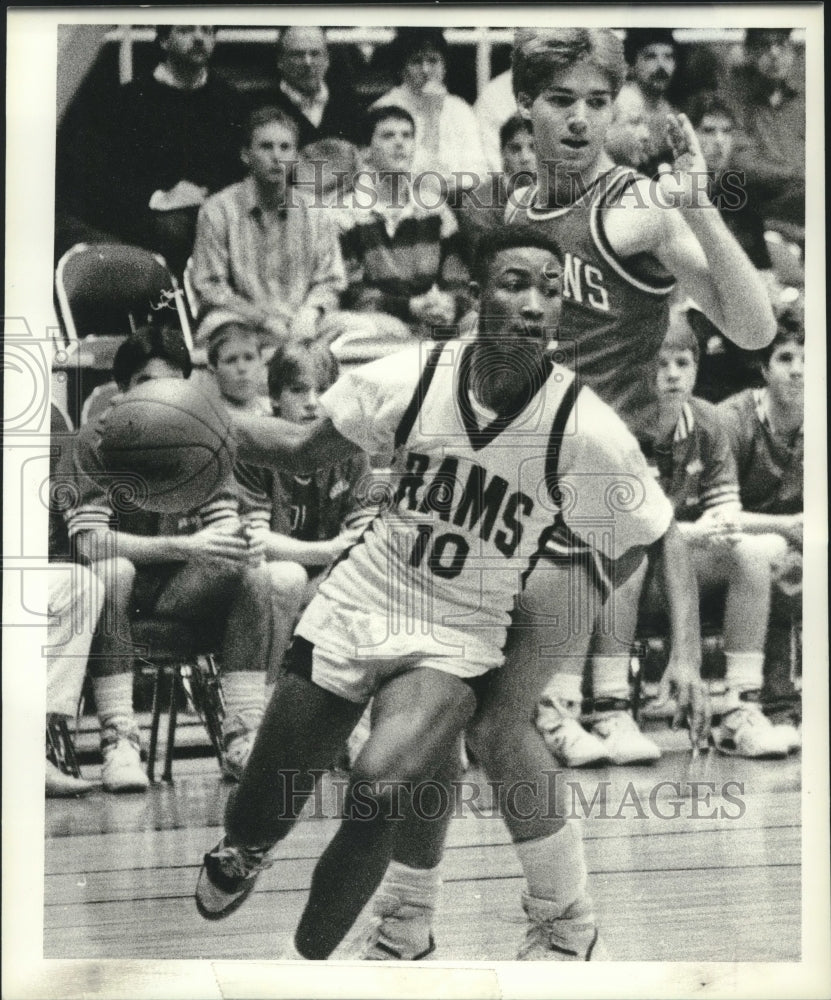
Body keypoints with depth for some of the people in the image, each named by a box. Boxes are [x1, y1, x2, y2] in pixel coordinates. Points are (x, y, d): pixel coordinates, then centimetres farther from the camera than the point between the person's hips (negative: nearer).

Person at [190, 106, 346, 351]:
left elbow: (329, 282, 14)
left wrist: (310, 311, -10)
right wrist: (262, 317, -15)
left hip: (300, 332, 3)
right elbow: (209, 288, -2)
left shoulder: (315, 213, 13)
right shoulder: (217, 211, 2)